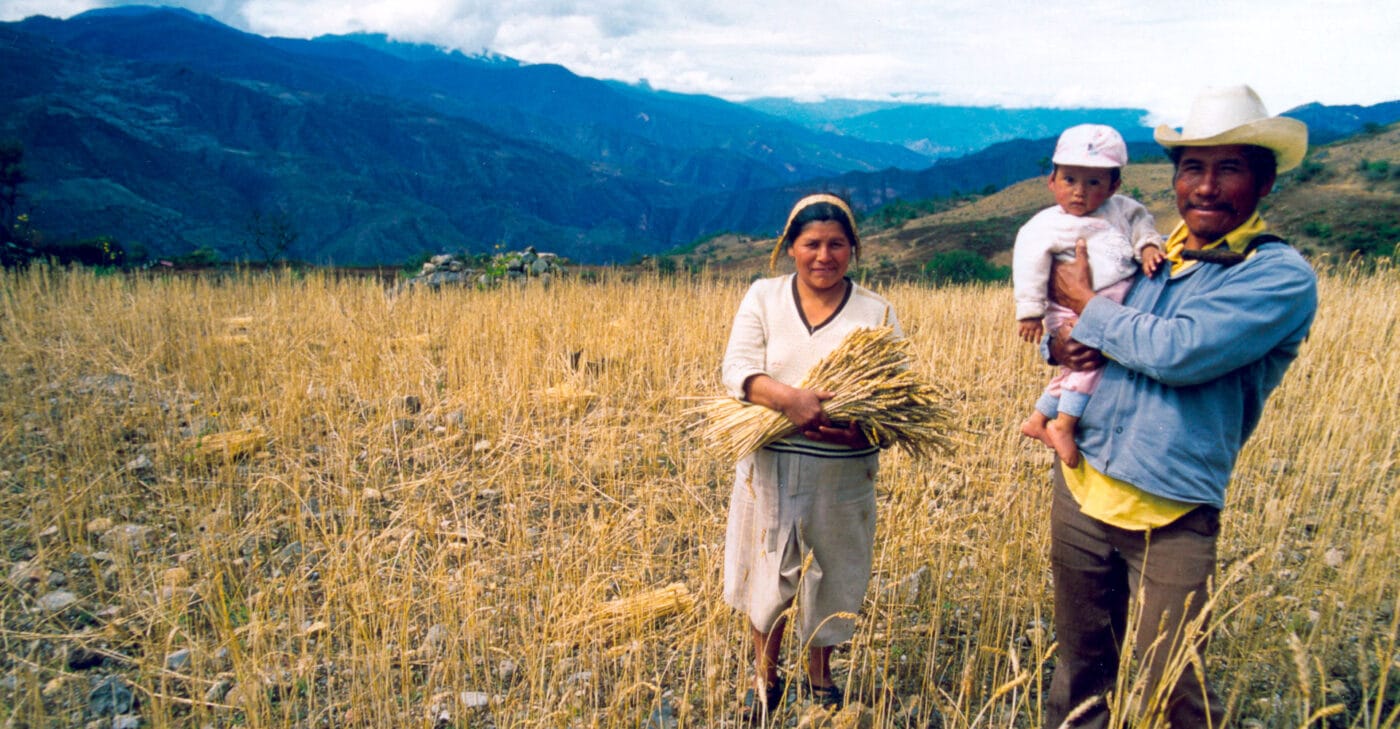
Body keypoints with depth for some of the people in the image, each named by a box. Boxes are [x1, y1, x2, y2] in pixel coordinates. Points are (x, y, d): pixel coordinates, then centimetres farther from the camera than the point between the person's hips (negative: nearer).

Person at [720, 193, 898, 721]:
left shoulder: (876, 312, -3)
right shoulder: (763, 296, -2)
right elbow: (737, 370, -12)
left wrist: (865, 430, -27)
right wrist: (789, 397, -30)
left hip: (842, 475, 0)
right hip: (771, 468, 0)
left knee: (829, 575, 16)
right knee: (766, 576, 14)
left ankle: (819, 675, 42)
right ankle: (766, 677, 38)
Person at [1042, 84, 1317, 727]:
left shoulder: (1281, 276, -9)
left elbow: (1179, 351, -22)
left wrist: (1087, 304, -8)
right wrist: (1062, 343, -5)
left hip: (1171, 519, -5)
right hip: (1081, 487, 5)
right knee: (1079, 666, 18)